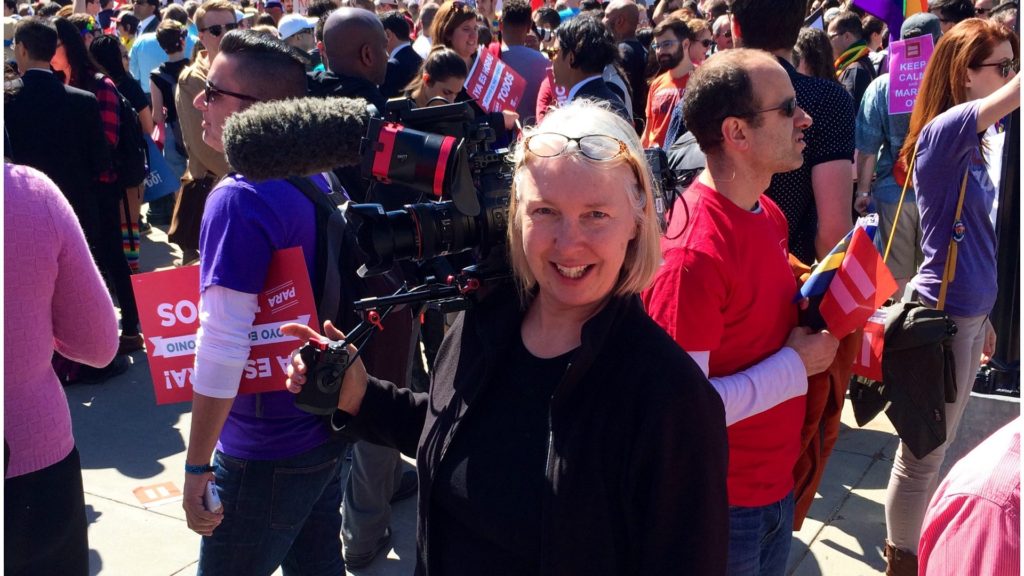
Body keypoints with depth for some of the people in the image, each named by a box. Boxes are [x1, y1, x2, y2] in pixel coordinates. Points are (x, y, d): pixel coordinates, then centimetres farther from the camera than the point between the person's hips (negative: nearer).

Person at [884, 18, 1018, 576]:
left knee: (937, 445, 20)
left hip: (967, 310, 9)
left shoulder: (970, 143, 8)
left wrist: (981, 316, 18)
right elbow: (1014, 91, -35)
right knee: (923, 451, 5)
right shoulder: (944, 130, -17)